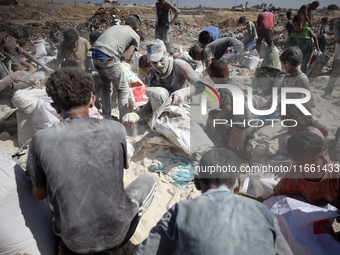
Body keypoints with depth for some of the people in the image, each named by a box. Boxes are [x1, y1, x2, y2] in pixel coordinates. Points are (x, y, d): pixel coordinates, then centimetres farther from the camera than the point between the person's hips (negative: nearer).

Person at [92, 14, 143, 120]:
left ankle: (106, 116, 29)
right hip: (108, 58, -7)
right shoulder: (135, 36, 11)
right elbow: (125, 57, 0)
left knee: (105, 84, 24)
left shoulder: (115, 27, 29)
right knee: (123, 89, 8)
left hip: (95, 54, 7)